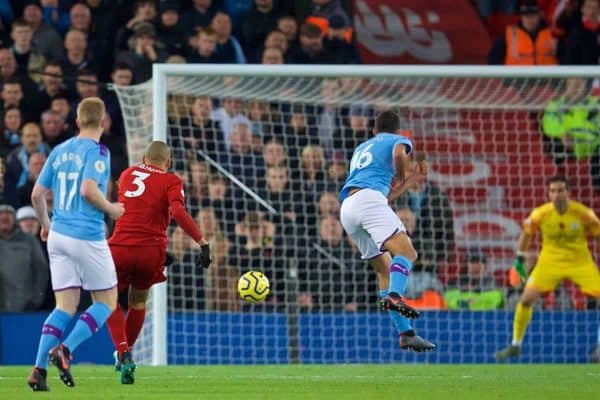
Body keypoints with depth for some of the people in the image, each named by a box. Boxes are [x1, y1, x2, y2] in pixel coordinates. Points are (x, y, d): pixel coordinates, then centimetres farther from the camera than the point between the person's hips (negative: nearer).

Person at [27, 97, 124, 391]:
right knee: (107, 301, 7)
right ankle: (65, 350, -11)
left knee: (65, 306, 8)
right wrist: (111, 209, -5)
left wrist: (45, 224, 28)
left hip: (58, 235, 6)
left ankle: (39, 368, -6)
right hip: (87, 237, -6)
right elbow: (89, 190, -22)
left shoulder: (59, 151, 11)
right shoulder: (97, 152, -8)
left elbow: (37, 195, 12)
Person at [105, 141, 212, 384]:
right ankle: (126, 353, 29)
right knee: (138, 302, 24)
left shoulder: (128, 174, 13)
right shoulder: (171, 181, 2)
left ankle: (123, 353, -7)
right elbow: (178, 212, -15)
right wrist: (202, 243, -18)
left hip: (120, 247, 1)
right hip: (151, 250, -1)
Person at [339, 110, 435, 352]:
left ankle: (405, 333, 1)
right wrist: (403, 176, 8)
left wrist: (413, 179, 45)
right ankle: (394, 296, -48)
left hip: (346, 207, 7)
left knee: (385, 269, 9)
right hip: (368, 198, -7)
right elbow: (399, 153, -11)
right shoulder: (399, 140, 17)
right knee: (405, 251, -20)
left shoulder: (361, 148, 38)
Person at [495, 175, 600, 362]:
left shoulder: (583, 214, -17)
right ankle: (515, 346, 4)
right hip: (550, 261, 0)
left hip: (580, 262, 0)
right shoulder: (540, 214, -14)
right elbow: (527, 233, 5)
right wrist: (520, 259, 7)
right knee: (526, 299, -12)